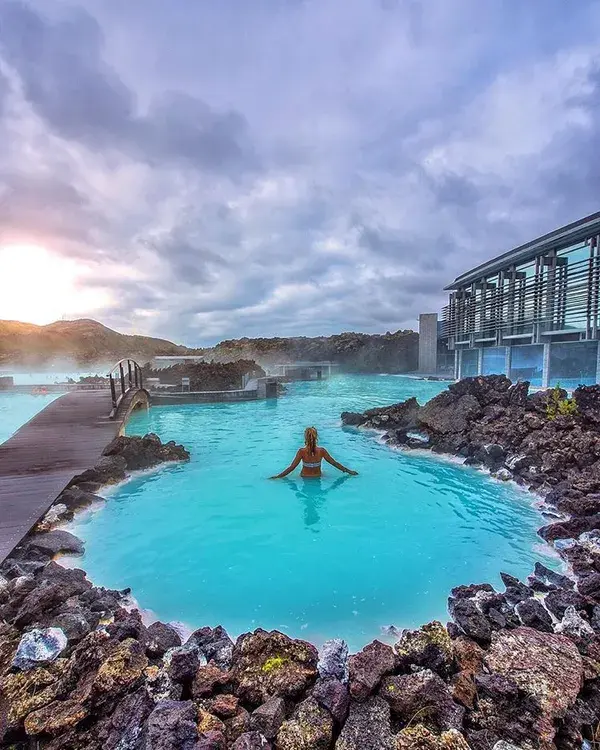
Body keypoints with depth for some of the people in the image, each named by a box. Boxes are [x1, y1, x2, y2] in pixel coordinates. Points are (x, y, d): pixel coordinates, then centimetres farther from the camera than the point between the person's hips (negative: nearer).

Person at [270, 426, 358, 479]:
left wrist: (278, 476, -10)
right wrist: (349, 471, 3)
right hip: (318, 477, 1)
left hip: (305, 477, -1)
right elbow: (335, 463, -8)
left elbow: (292, 467, -18)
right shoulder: (322, 451, -15)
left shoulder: (301, 451, -20)